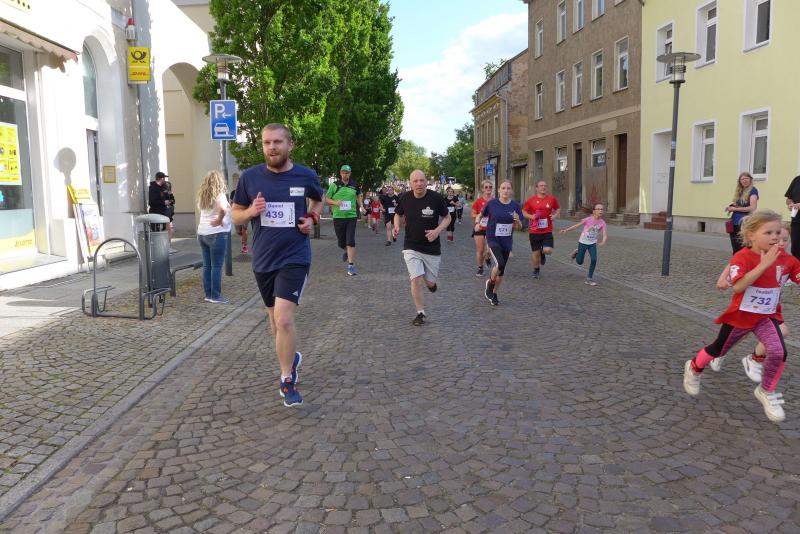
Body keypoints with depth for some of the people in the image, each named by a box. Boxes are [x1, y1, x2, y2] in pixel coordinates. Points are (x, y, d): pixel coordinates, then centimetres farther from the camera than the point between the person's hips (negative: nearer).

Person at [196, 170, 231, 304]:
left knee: (207, 265, 11)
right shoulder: (219, 195, -14)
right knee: (216, 266, -2)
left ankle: (208, 294, 16)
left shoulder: (203, 197, 9)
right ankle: (215, 296, 1)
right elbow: (223, 209, -33)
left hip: (202, 233, 7)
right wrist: (219, 220, -16)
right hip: (217, 234, -7)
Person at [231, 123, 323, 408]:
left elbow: (318, 199, 18)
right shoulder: (250, 177, -3)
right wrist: (251, 211, -14)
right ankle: (291, 357, 45)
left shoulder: (306, 176, -4)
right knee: (276, 320, 17)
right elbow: (236, 214, 7)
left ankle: (287, 381, 0)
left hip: (294, 258, -3)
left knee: (284, 319, -17)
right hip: (263, 260, 3)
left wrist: (312, 218, -2)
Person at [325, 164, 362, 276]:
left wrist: (361, 206, 7)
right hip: (338, 217, 0)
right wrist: (335, 202, -13)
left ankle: (351, 266, -8)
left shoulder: (354, 185, 6)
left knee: (350, 242, -10)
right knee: (341, 242, 9)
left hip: (351, 216, 0)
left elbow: (359, 196, 23)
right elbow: (326, 198, 6)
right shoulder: (334, 185, 1)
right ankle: (346, 251, 46)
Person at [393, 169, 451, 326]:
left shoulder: (436, 198, -11)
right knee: (416, 279, -13)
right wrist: (396, 226, -7)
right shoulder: (405, 198, -6)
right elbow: (398, 214, 14)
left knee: (430, 282, 9)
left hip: (432, 247, 0)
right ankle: (421, 313, 4)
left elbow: (447, 218, 1)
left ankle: (430, 282, 48)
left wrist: (437, 231, -17)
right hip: (411, 247, 0)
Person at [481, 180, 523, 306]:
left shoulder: (515, 206, -2)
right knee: (500, 264, -24)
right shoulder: (492, 203, -8)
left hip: (507, 242, 4)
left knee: (501, 270, 11)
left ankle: (494, 294, 32)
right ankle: (490, 283, 7)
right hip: (493, 239, -3)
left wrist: (517, 221, -20)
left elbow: (519, 227, 1)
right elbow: (482, 215, 9)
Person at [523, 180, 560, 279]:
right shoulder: (531, 200, -2)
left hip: (547, 231, 1)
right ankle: (536, 270, 31)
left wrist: (555, 215, -3)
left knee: (548, 250, -15)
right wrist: (531, 216, -13)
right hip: (534, 231, 0)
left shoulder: (552, 199, 2)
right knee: (535, 252, 7)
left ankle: (542, 253, 23)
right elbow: (523, 211, 5)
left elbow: (558, 208, 17)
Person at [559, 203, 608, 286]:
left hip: (593, 244, 2)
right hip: (583, 242, -2)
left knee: (594, 260, -18)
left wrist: (603, 242, -43)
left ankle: (589, 279, -3)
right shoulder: (588, 220, -21)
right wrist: (566, 230, -5)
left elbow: (605, 235, -22)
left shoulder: (602, 223, -14)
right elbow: (577, 225, -7)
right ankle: (576, 253, 42)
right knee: (579, 262, 7)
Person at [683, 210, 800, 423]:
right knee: (718, 350, 15)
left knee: (779, 352, -19)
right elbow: (738, 286, -35)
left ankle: (767, 392, 6)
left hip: (767, 316, 3)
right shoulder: (742, 257, -22)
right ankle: (694, 368, 46)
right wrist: (764, 264, -38)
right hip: (740, 315, -3)